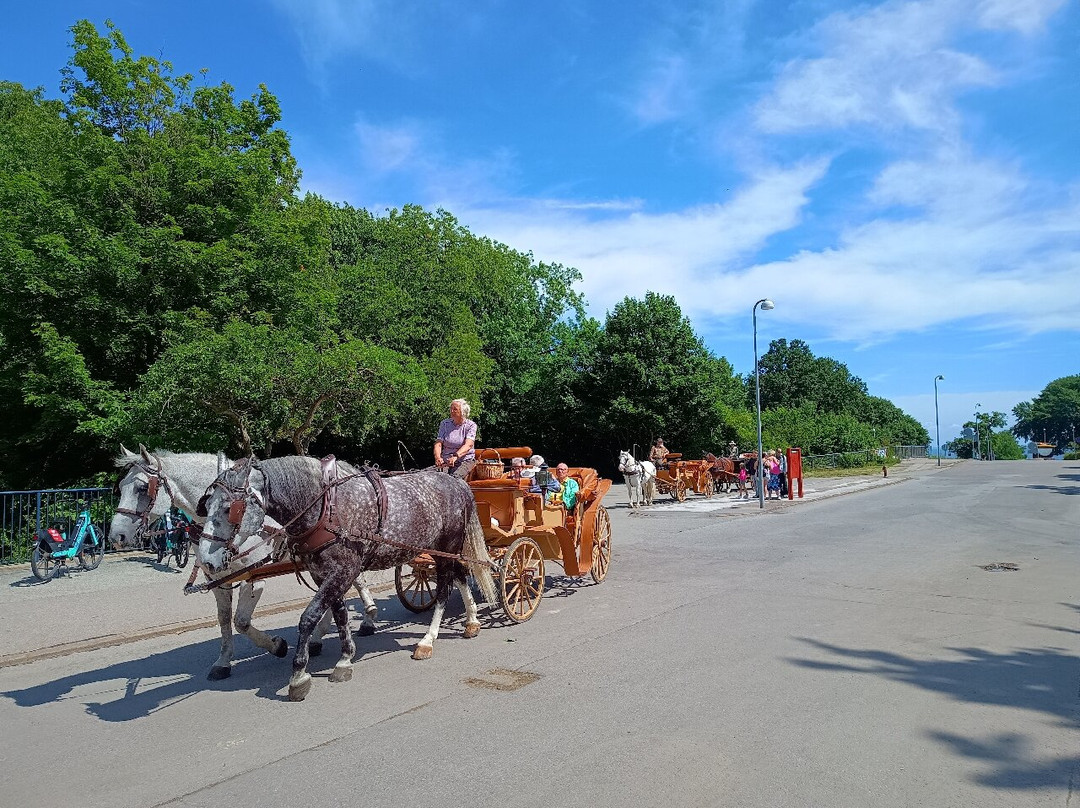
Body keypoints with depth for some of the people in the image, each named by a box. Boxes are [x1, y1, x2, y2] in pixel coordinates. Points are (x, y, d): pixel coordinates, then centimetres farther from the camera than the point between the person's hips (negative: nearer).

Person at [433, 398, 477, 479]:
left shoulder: (471, 425, -2)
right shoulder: (445, 424, 8)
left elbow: (468, 445, -18)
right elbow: (438, 443, -2)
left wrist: (456, 456, -36)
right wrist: (438, 457, -24)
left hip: (465, 460, -3)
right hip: (445, 460, 3)